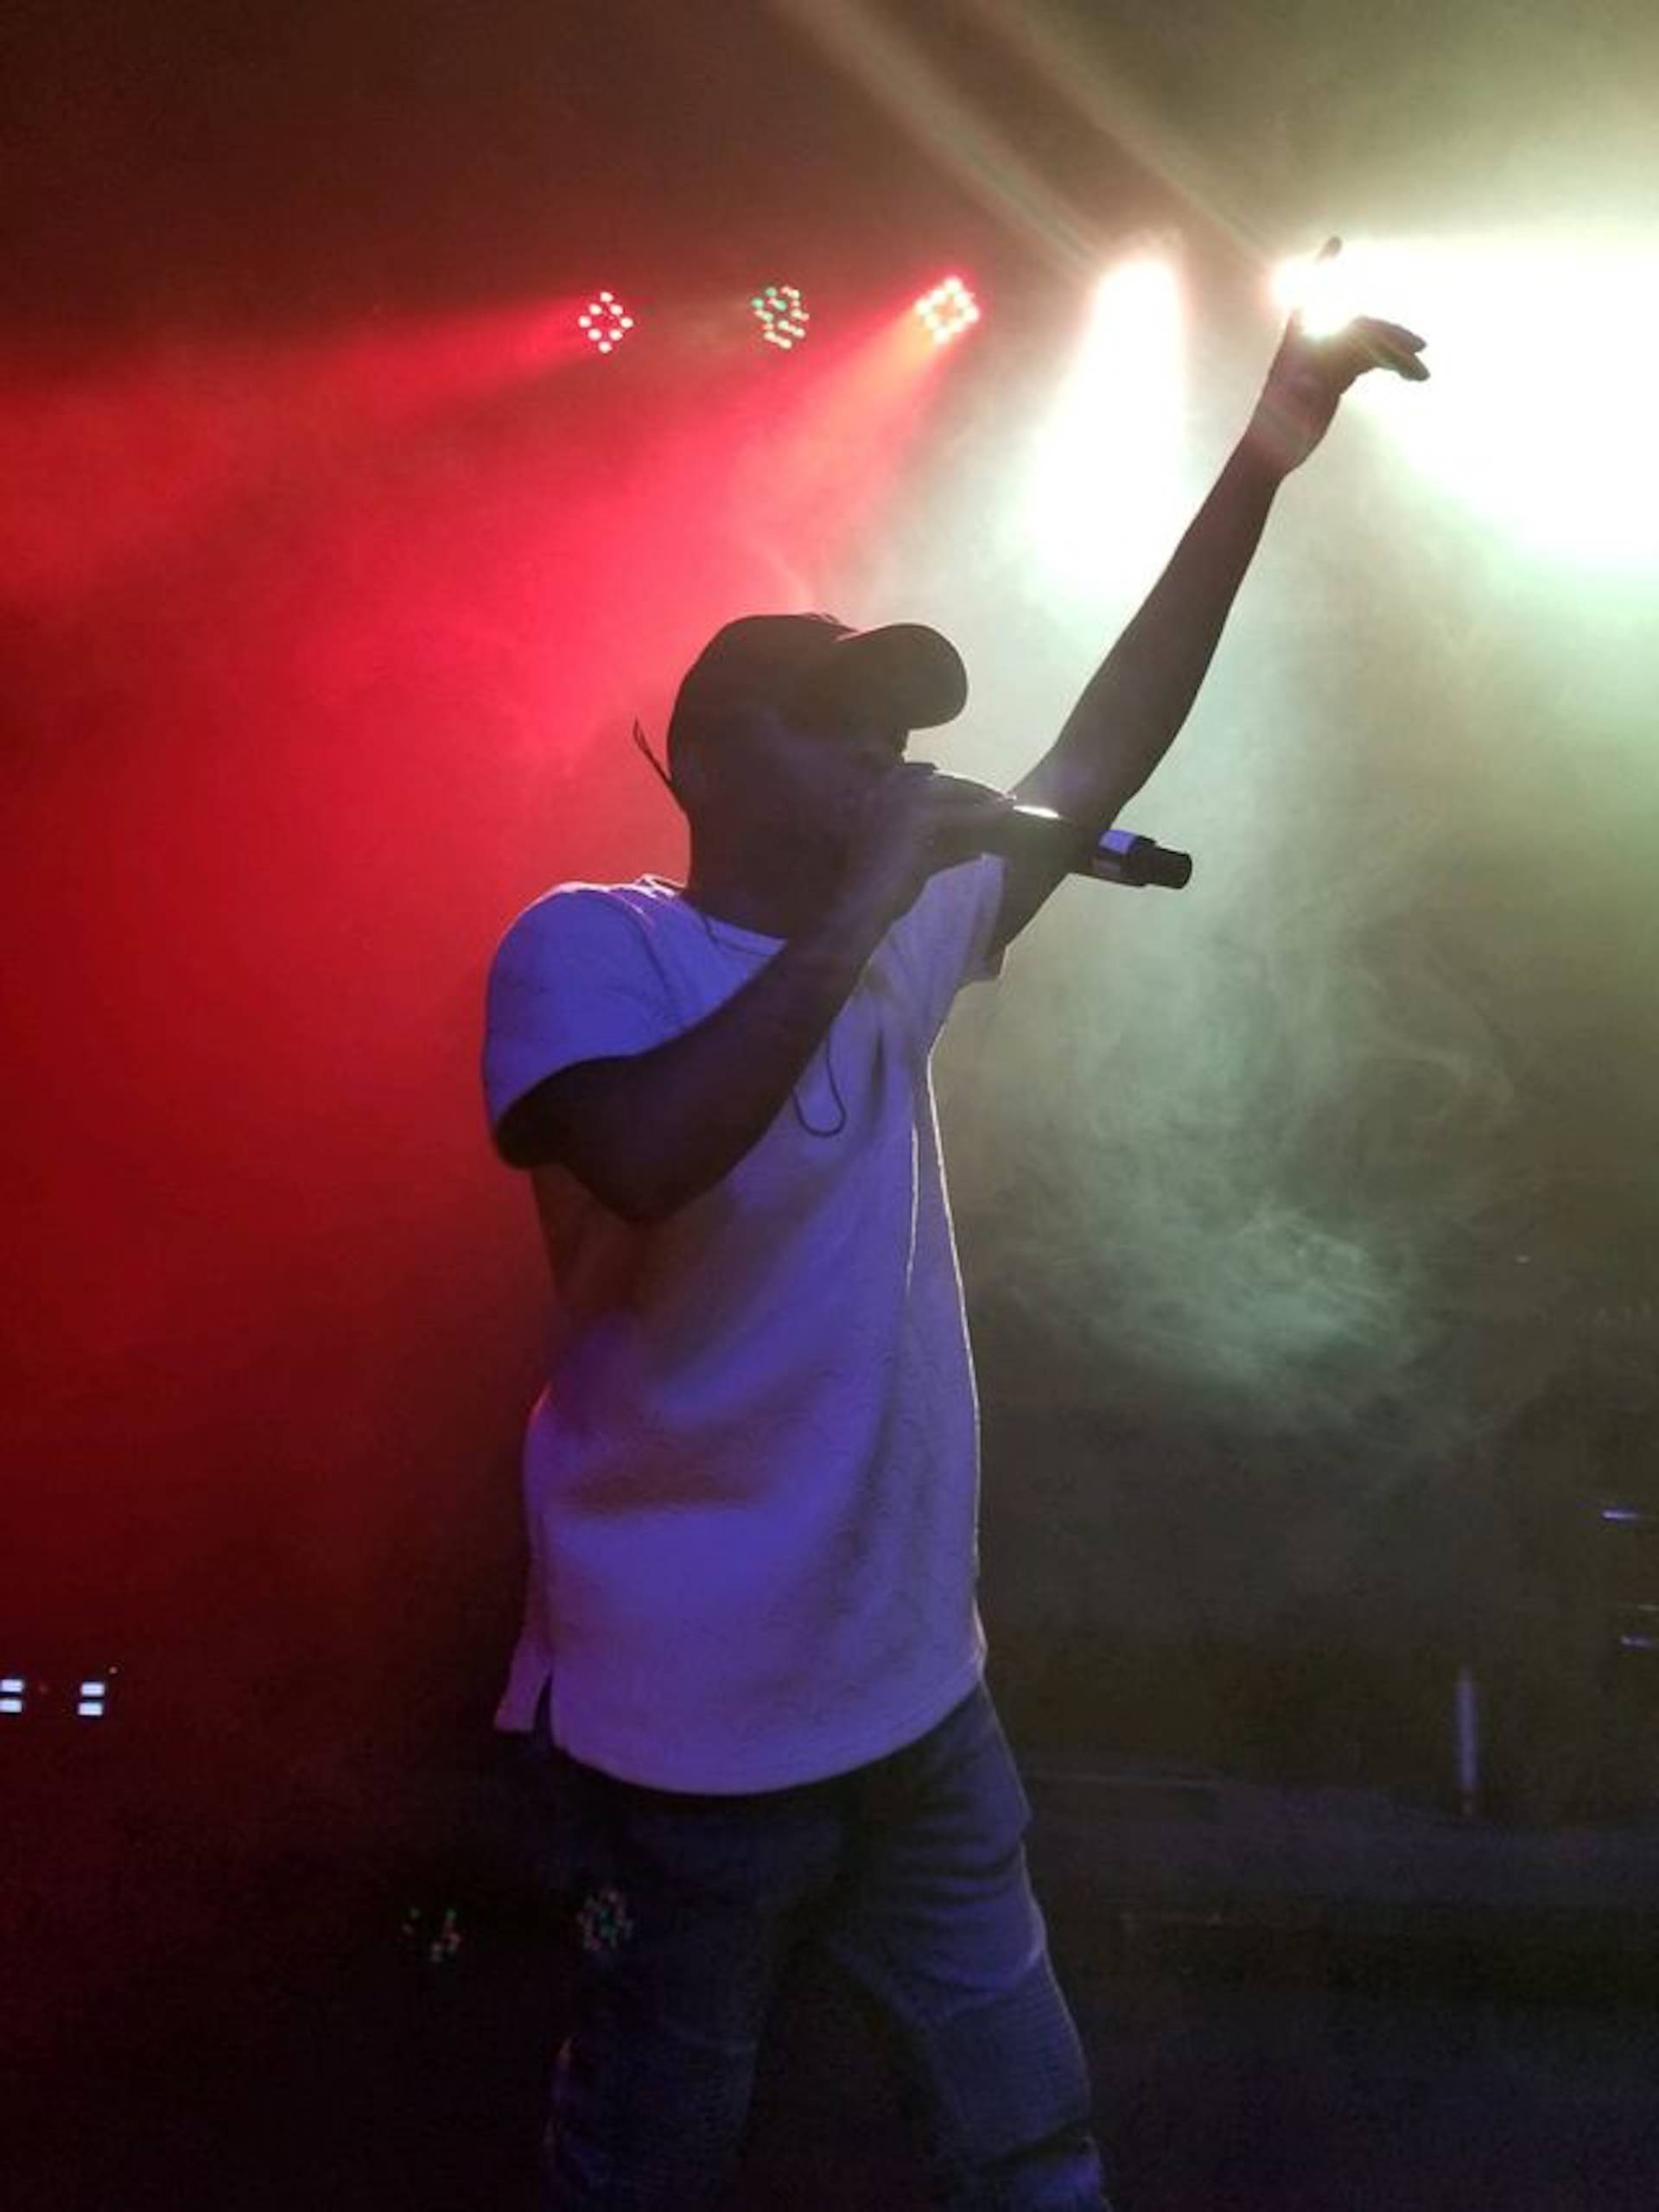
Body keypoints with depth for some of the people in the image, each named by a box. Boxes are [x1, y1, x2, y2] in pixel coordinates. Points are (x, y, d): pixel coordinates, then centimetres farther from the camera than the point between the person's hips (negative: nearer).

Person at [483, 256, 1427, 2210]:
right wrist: (857, 908, -27)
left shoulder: (902, 943, 8)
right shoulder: (585, 943, -12)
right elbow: (649, 1157, -32)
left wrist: (1256, 468, 0)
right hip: (688, 1724, -6)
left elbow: (1096, 767, 6)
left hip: (916, 1687, 6)